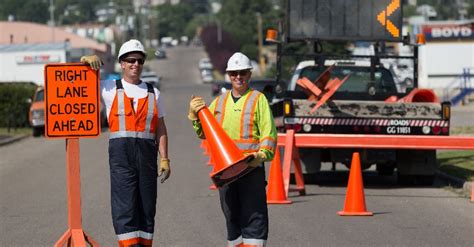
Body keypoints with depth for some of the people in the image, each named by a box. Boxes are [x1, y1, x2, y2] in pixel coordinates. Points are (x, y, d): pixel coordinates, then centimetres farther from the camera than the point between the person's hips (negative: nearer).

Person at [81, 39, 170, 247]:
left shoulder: (153, 93, 15)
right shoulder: (109, 89, 7)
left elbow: (160, 129, 12)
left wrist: (164, 159, 4)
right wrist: (86, 61, -10)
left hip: (147, 153, 3)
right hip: (121, 153, -3)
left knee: (147, 206, 5)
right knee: (125, 206, -10)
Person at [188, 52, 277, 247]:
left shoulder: (258, 99, 2)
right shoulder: (219, 102, 16)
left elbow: (269, 133, -5)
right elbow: (204, 132, 17)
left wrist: (262, 154, -21)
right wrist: (195, 115, 0)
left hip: (252, 167, -5)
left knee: (253, 216, -8)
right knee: (232, 216, 11)